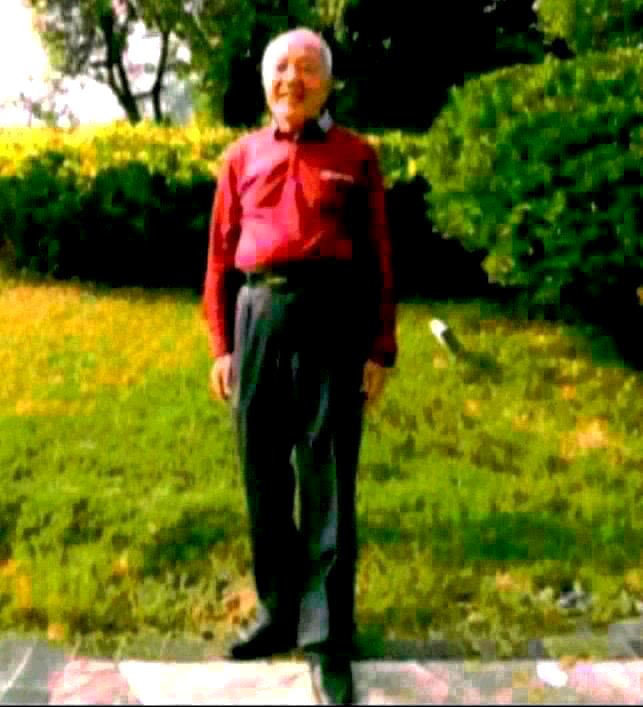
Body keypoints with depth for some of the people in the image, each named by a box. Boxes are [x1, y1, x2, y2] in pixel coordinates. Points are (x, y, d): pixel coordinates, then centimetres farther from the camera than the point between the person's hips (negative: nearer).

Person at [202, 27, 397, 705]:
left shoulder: (356, 156, 6)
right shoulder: (241, 158, 12)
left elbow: (378, 258, 3)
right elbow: (221, 258, 12)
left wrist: (380, 351, -2)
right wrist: (221, 346, 6)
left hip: (333, 317, -3)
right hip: (258, 317, 3)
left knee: (327, 483, 0)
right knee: (264, 476, 10)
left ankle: (327, 640, 11)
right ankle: (278, 612, 28)